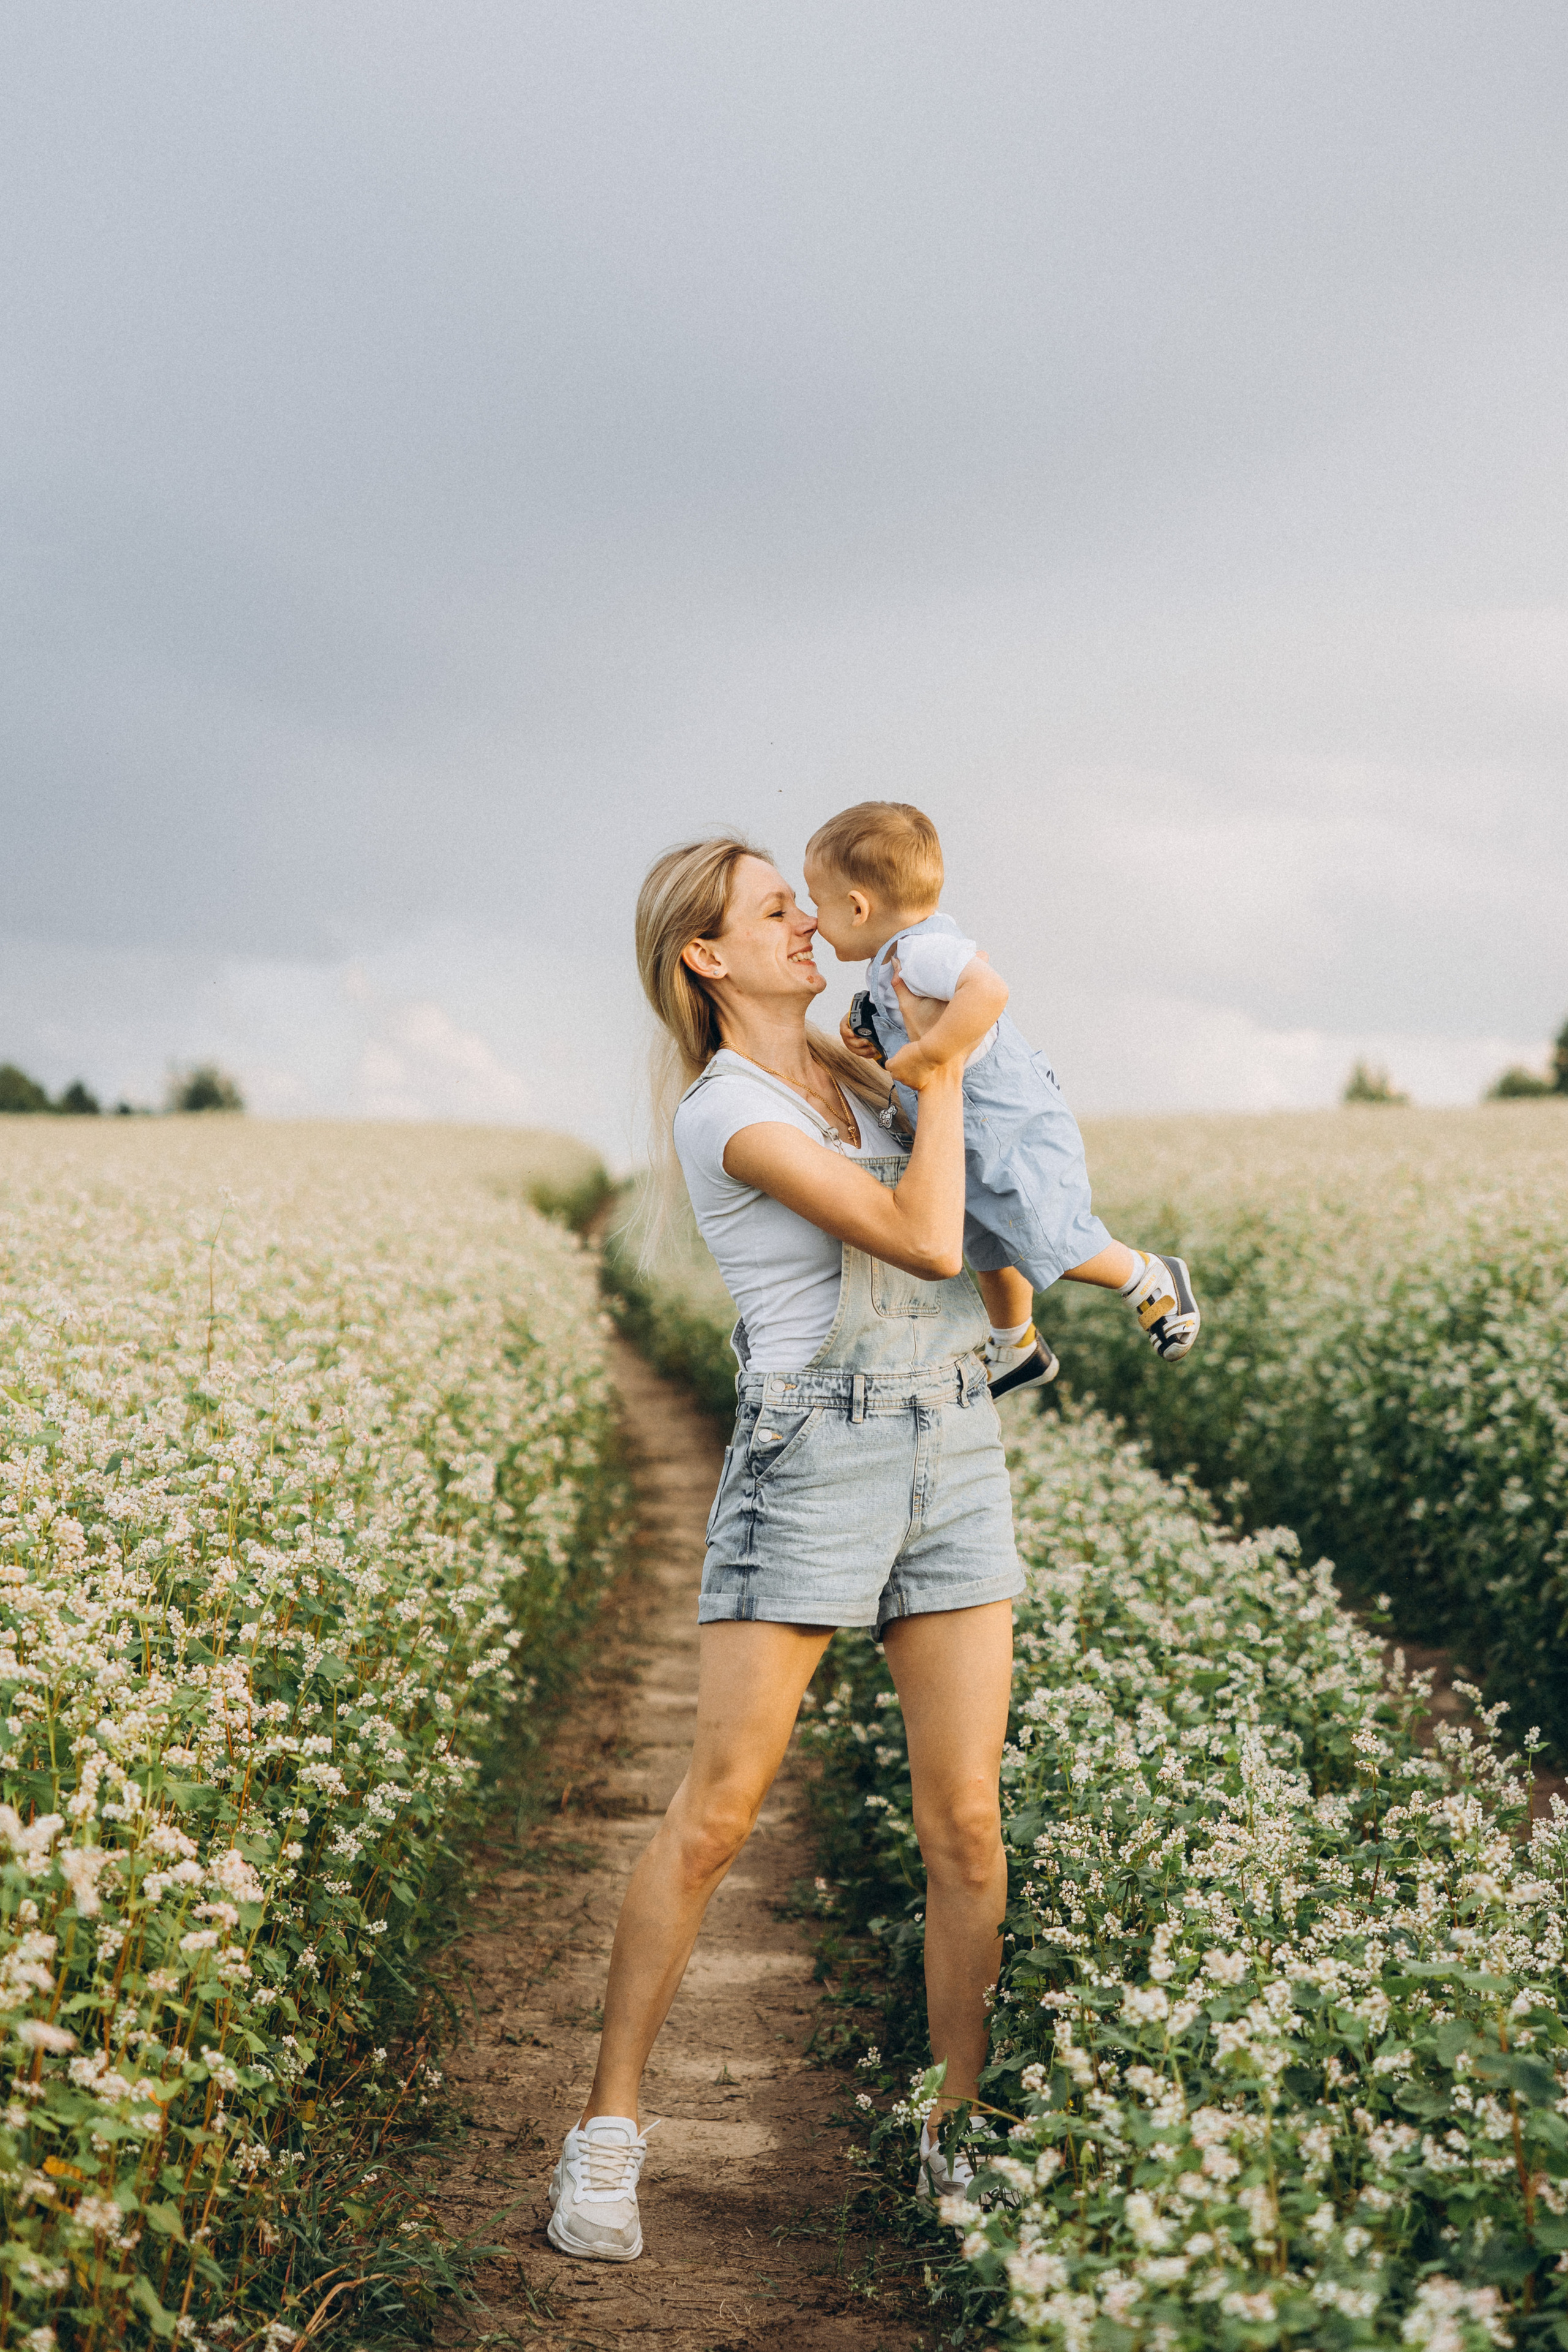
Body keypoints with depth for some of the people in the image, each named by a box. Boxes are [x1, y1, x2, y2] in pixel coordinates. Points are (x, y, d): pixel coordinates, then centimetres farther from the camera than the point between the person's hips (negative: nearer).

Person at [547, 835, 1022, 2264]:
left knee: (966, 1821, 3)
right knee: (717, 1813, -5)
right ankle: (610, 2132, 7)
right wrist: (943, 1063, -9)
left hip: (956, 1449, 7)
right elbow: (927, 1242, -16)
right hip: (811, 1457, -6)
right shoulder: (727, 1116, -10)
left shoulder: (849, 1059, 15)